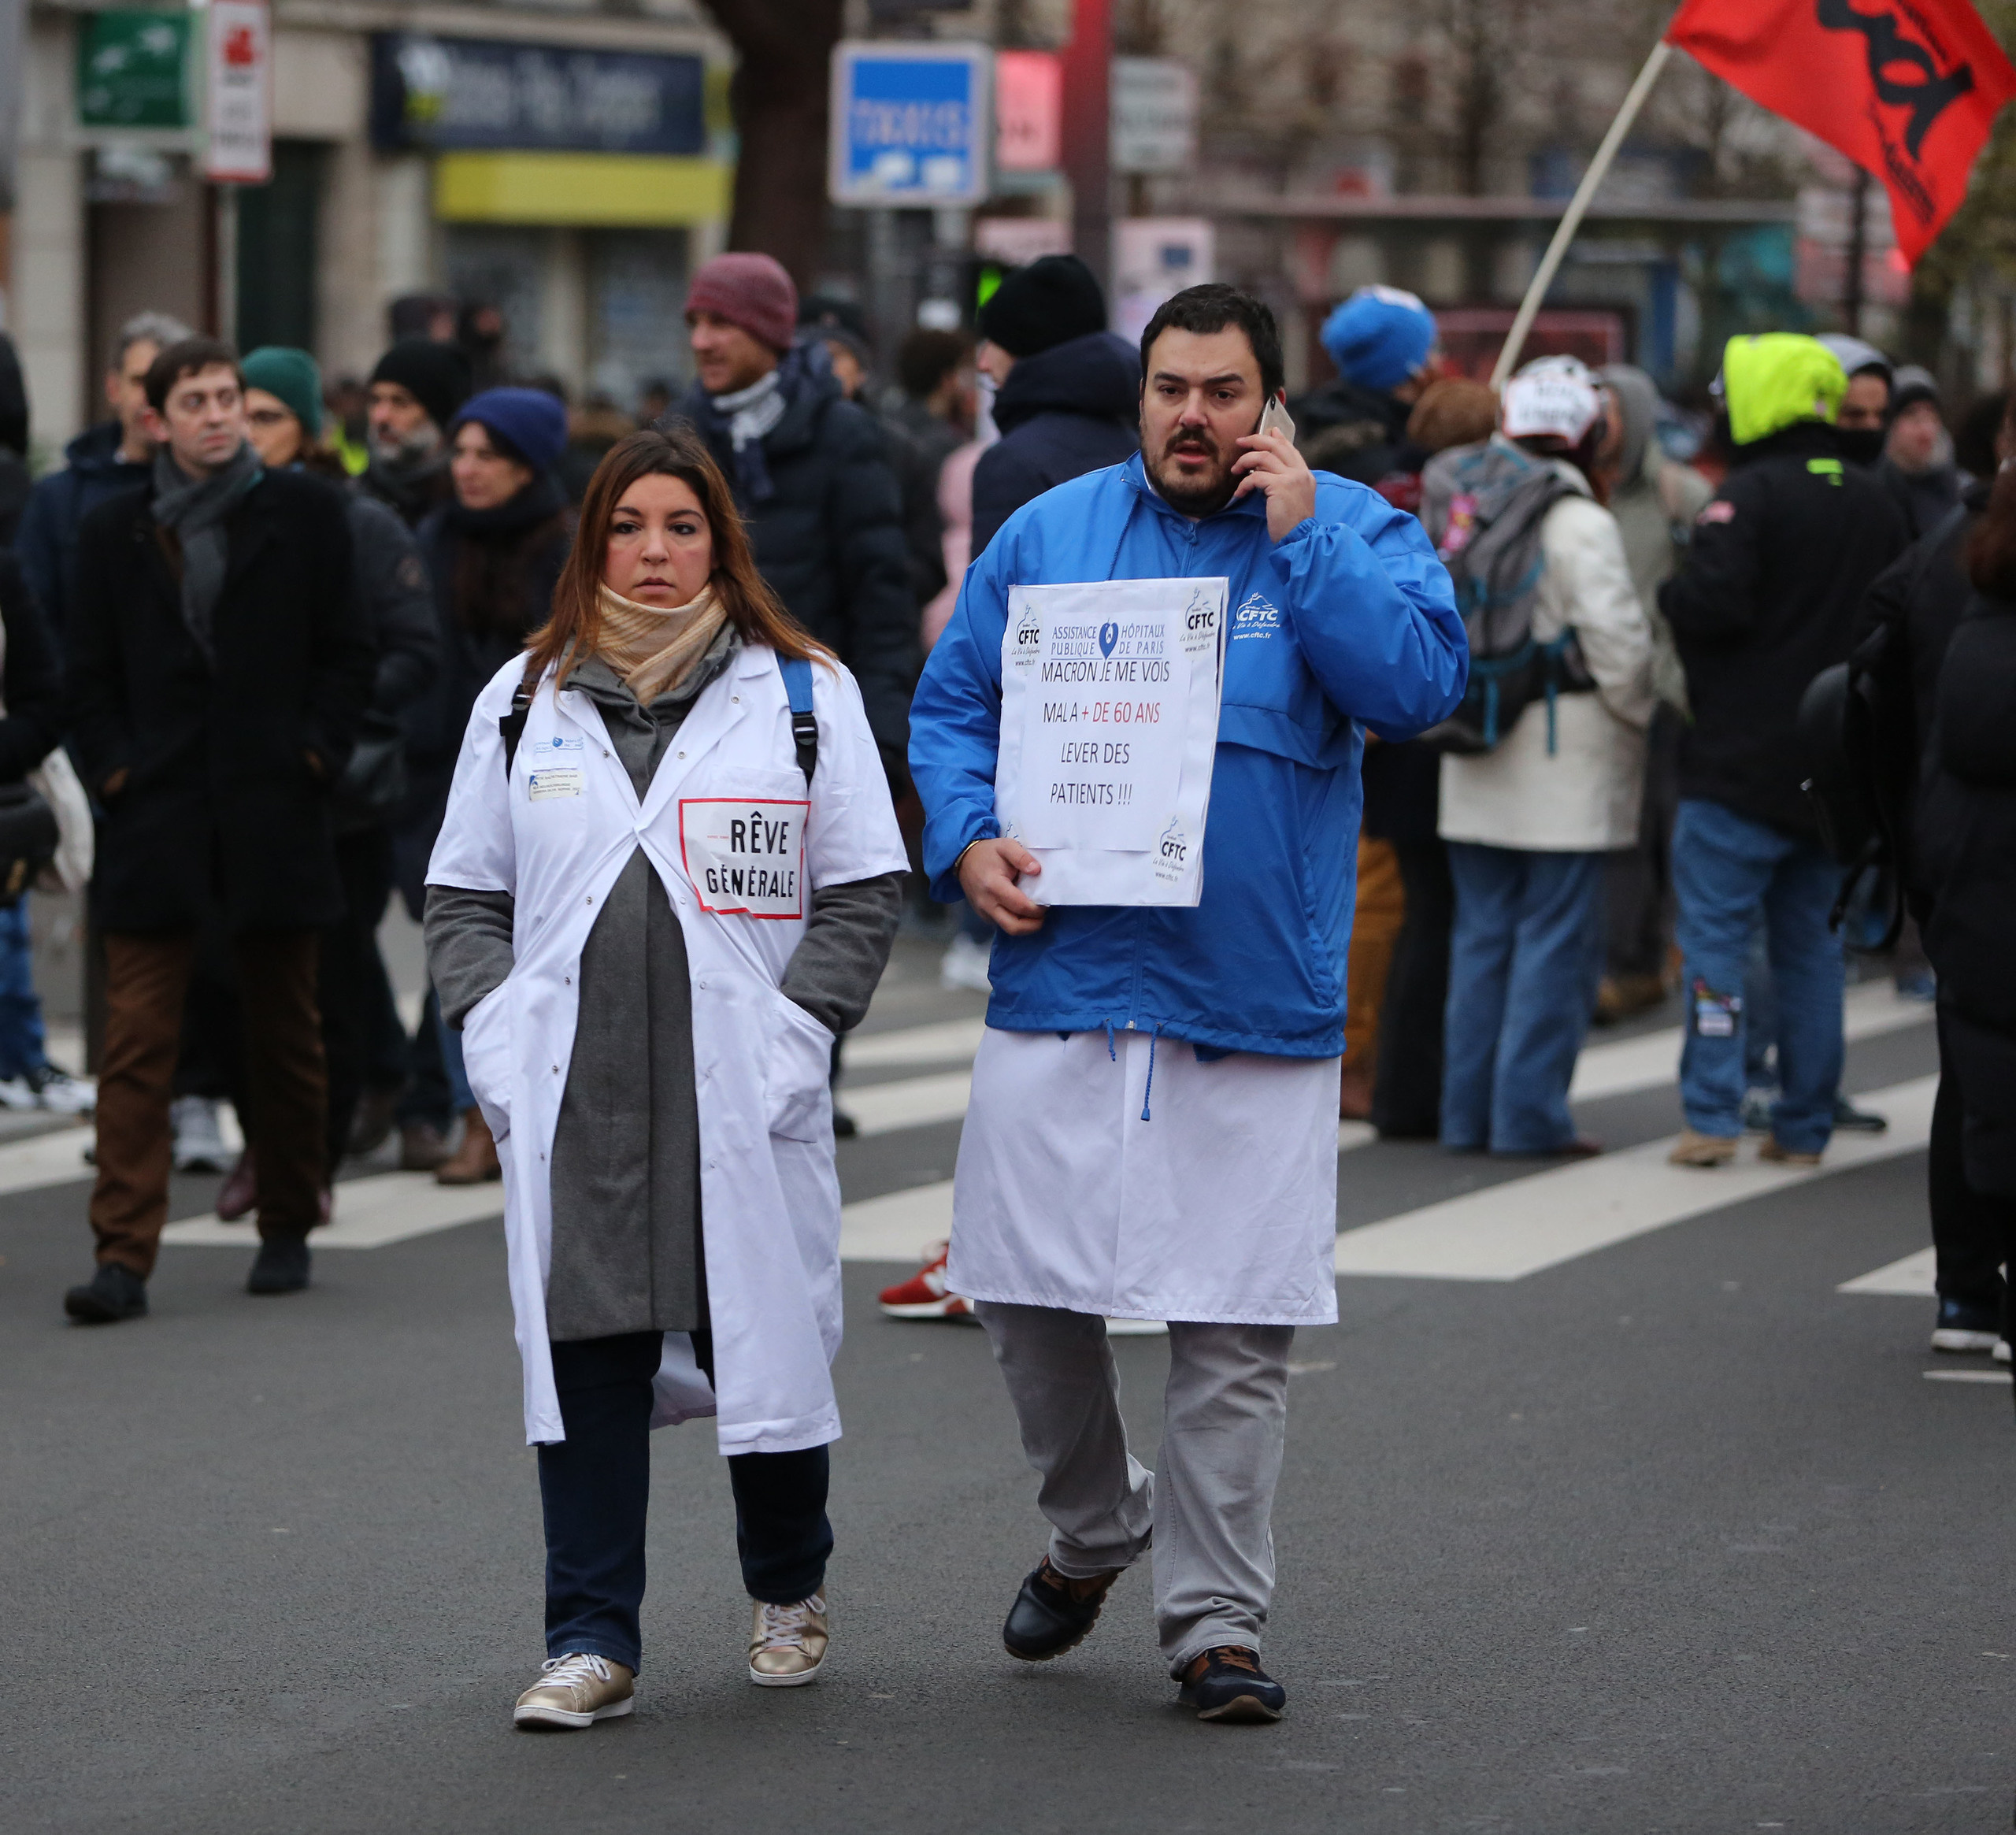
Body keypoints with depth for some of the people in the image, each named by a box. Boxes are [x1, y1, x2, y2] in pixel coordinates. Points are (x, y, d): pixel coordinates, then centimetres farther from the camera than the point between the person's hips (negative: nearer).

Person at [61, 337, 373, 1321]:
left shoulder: (304, 513, 4)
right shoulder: (114, 530, 7)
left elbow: (345, 651, 6)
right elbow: (91, 673, 10)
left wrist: (315, 752, -5)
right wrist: (111, 768, -3)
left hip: (275, 813, 0)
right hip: (155, 821, 0)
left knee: (285, 1037, 10)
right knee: (135, 1044, -8)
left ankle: (287, 1229, 25)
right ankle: (123, 1257, -11)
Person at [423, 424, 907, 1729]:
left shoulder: (804, 693, 4)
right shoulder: (525, 700, 12)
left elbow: (865, 889, 2)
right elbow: (465, 893, 14)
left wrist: (794, 1030, -8)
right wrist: (495, 1033, 1)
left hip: (743, 1094, -2)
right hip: (573, 1094, 2)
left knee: (761, 1337, 3)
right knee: (587, 1352, 0)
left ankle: (790, 1591, 27)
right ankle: (593, 1643, 4)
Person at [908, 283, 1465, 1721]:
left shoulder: (1351, 532, 2)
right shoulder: (1050, 534, 9)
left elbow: (1420, 685, -13)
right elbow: (951, 702, 14)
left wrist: (1298, 537, -15)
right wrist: (968, 837, -4)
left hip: (1258, 997, -2)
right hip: (1061, 978, 2)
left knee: (1238, 1330, 0)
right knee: (1026, 1290, 5)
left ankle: (1215, 1619, 9)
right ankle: (1095, 1528, 31)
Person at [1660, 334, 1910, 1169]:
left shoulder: (1750, 494, -14)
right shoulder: (1876, 503, 8)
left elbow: (1711, 601, -22)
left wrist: (1670, 593, -3)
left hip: (1742, 762, -6)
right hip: (1836, 767, 6)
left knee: (1714, 933, -1)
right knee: (1810, 941, 11)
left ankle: (1712, 1116, -7)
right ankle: (1805, 1124, 11)